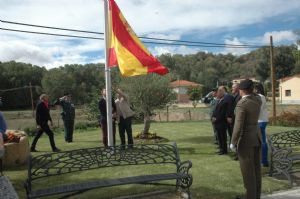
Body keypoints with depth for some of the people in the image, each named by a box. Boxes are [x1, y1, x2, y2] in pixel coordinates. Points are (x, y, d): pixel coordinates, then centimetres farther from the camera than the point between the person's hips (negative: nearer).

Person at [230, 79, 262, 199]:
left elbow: (238, 126, -22)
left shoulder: (241, 104, -20)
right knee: (255, 169, 15)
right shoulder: (258, 101, 4)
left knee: (247, 171, 1)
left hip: (245, 140, -8)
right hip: (256, 138, 9)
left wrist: (233, 143, -13)